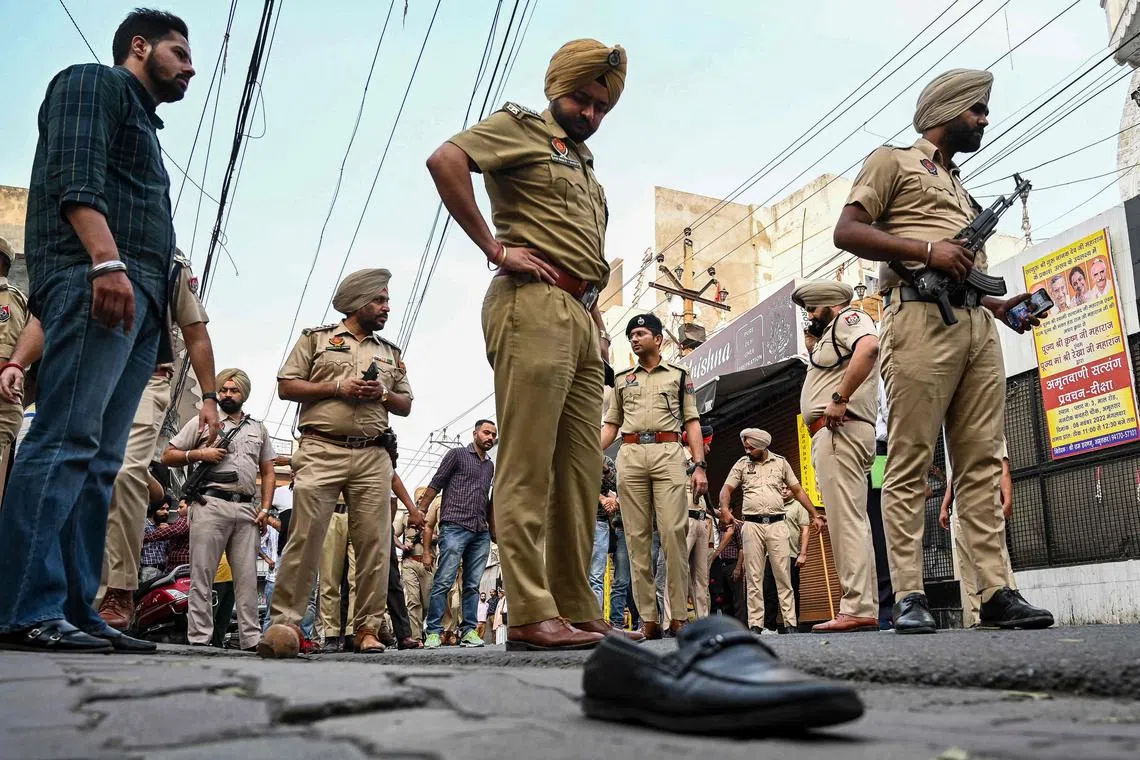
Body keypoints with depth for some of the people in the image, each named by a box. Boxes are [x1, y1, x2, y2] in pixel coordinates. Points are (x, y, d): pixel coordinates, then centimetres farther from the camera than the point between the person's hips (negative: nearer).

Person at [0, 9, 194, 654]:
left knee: (100, 462, 1)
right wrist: (107, 260, -23)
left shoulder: (144, 128, 36)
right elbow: (75, 176, -9)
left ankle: (75, 611, 1)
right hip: (94, 280, -9)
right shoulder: (94, 82, 10)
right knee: (67, 440, -17)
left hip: (141, 304, 9)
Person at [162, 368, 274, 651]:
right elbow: (167, 456, 10)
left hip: (246, 509, 3)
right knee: (202, 576, -3)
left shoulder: (258, 429, 22)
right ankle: (199, 638, 0)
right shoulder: (203, 422, 13)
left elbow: (268, 472, 21)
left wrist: (265, 508, 8)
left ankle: (251, 639, 3)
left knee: (247, 578, 1)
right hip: (210, 504, -3)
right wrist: (200, 454, -6)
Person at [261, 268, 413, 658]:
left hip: (373, 456, 3)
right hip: (322, 451, -3)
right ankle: (285, 622, -5)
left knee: (375, 542, -2)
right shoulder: (316, 338, 13)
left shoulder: (390, 353, 23)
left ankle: (367, 628, 4)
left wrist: (383, 395, 1)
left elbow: (406, 405, 22)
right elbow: (286, 386, 5)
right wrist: (336, 387, -6)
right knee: (305, 536, -10)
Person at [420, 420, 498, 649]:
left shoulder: (490, 465, 21)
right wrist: (421, 511, -8)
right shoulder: (457, 454, 5)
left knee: (472, 585, 5)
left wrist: (494, 530, 20)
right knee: (443, 582, -9)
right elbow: (435, 484, 1)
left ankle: (468, 630, 9)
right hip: (455, 527, -6)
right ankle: (433, 632, -6)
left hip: (481, 533, 6)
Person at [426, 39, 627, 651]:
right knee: (529, 467, -12)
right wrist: (493, 246, -14)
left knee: (580, 470, 5)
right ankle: (531, 616, -10)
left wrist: (597, 315, 19)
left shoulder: (586, 168, 30)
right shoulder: (522, 129, 5)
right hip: (534, 304, -9)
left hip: (581, 319, 9)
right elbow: (445, 159, -13)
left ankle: (576, 610, 11)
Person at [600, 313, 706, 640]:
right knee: (637, 537, -2)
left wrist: (699, 466, -2)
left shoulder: (678, 375, 16)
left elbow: (692, 423, 11)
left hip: (668, 453, -2)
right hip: (630, 456, 2)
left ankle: (679, 616, -7)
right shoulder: (622, 379, 22)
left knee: (673, 532, -12)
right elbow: (611, 425, 19)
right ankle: (648, 619, 0)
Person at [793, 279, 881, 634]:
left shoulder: (849, 318, -1)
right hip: (833, 435, 11)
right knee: (850, 521, 8)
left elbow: (868, 347, -24)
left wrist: (840, 398, -25)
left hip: (838, 430, -11)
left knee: (846, 520, -14)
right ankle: (866, 609, 11)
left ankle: (857, 608, -16)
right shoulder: (832, 333, 29)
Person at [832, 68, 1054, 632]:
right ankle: (908, 596, -8)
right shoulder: (894, 161, 11)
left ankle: (995, 592, 3)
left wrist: (999, 305, 15)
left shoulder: (961, 189, 32)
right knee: (910, 462, -9)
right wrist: (926, 250, -14)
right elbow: (846, 230, -3)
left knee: (981, 464, 2)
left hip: (976, 323, 8)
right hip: (920, 315, -7)